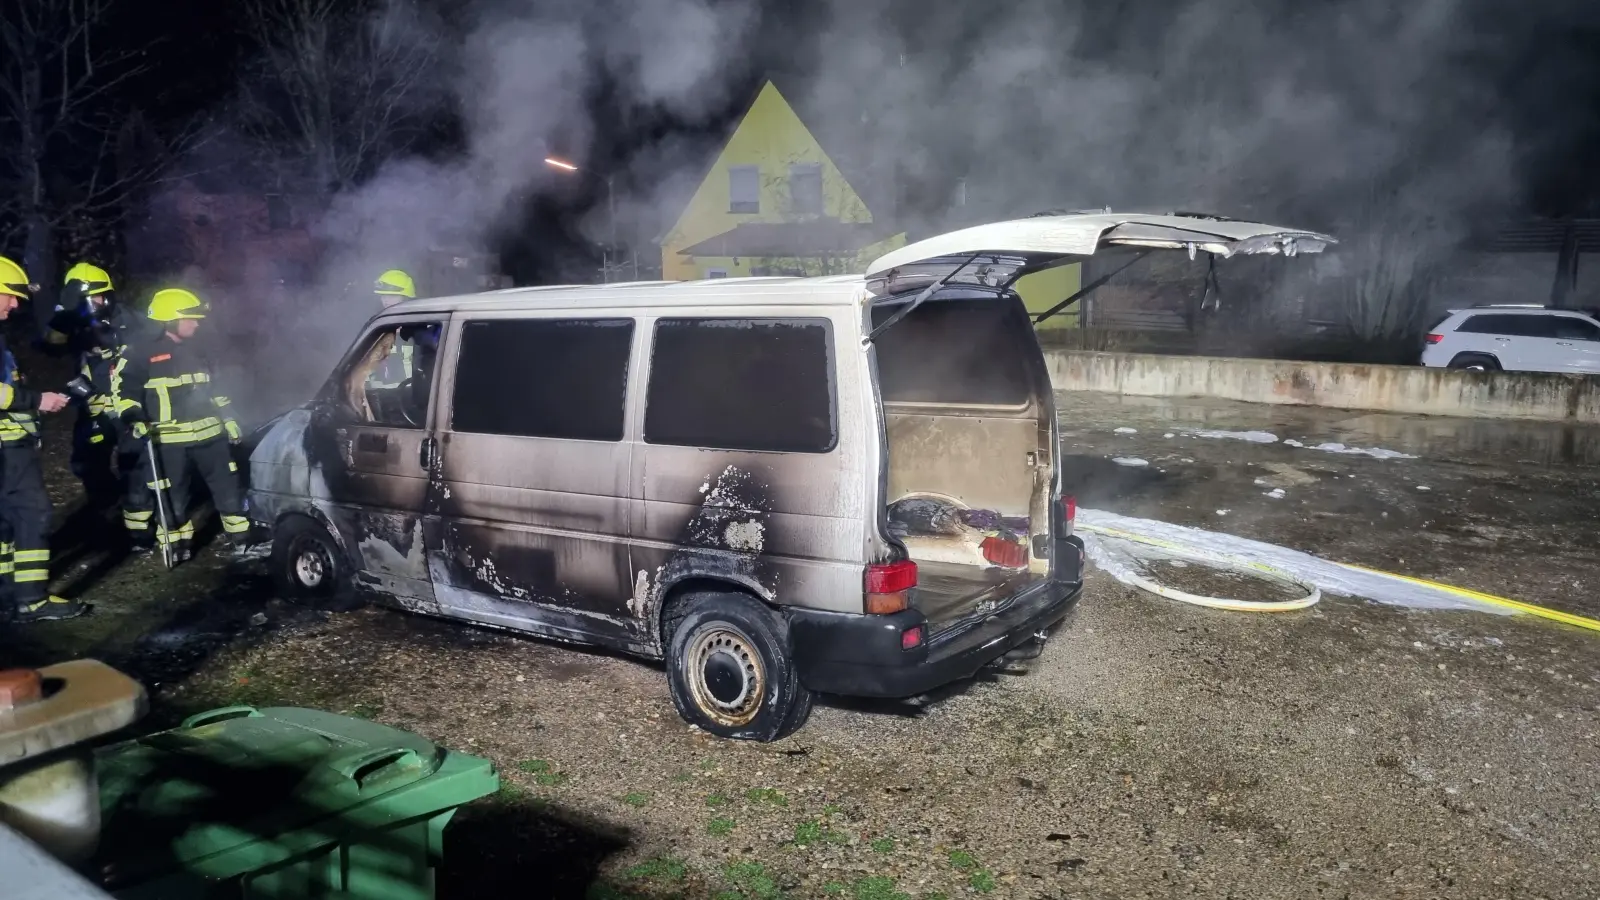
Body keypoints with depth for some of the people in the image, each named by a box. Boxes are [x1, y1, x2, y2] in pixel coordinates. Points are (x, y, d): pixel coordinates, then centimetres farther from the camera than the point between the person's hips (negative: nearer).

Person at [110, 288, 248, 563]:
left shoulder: (196, 350, 14)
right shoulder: (143, 352, -7)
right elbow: (122, 388, -6)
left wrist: (228, 420, 20)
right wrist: (134, 419, -18)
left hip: (209, 434, 5)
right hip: (170, 441, -5)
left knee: (229, 488, 7)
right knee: (174, 498, 5)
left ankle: (241, 539, 17)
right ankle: (179, 546, 19)